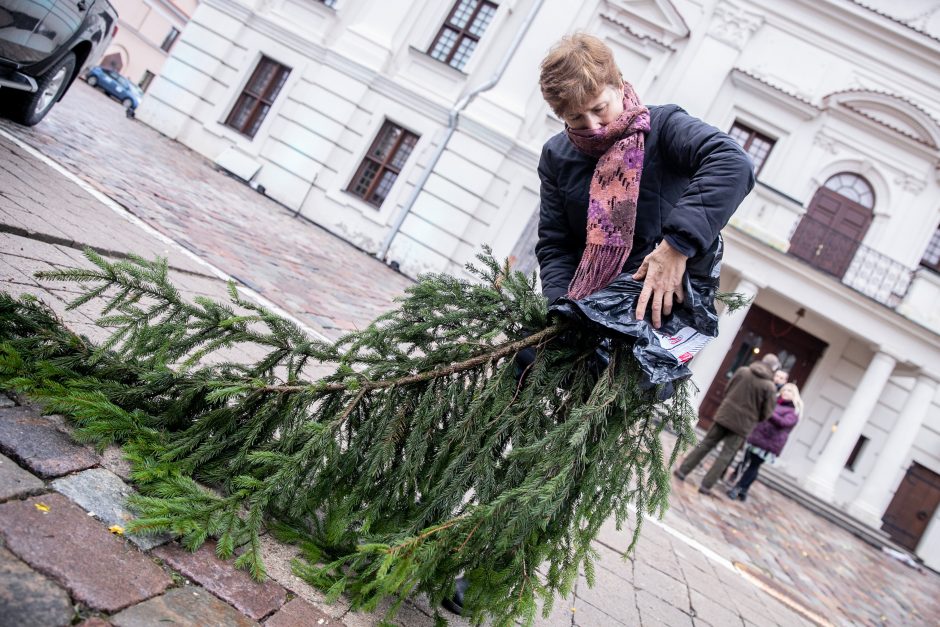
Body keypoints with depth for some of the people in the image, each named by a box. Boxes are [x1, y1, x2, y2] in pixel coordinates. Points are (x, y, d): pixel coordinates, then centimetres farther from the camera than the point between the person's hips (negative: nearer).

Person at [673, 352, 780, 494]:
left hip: (725, 415, 3)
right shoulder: (770, 387, -10)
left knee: (706, 444, 14)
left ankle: (683, 470, 15)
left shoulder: (742, 371, -2)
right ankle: (706, 485, 5)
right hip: (743, 424, -3)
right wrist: (754, 418, 13)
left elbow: (727, 390, 8)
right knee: (726, 455, 6)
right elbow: (766, 413, -6)